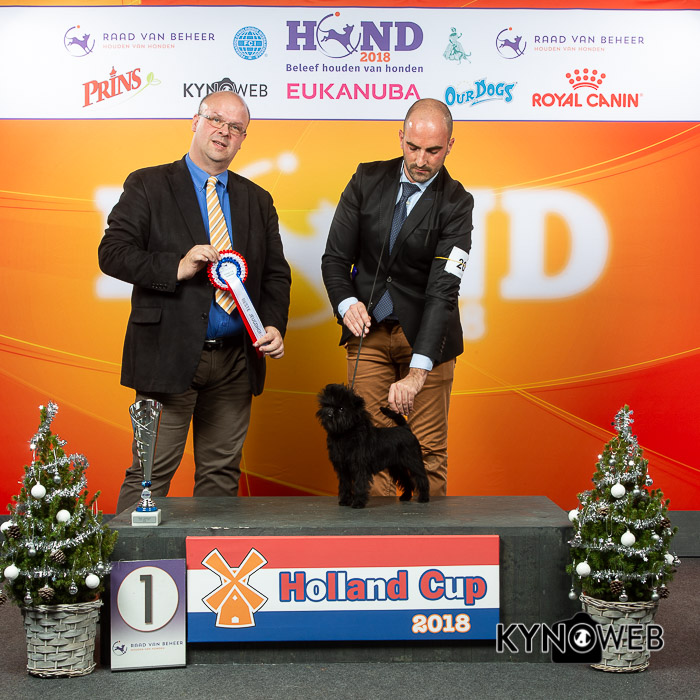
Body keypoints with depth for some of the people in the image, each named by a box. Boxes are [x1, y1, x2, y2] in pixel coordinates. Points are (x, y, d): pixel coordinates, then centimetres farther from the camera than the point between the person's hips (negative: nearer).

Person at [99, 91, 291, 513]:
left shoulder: (258, 201, 15)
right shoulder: (148, 186, 2)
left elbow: (276, 273, 13)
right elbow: (113, 253, -5)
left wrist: (274, 326, -4)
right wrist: (177, 267, -18)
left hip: (236, 359, 4)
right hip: (169, 354, -4)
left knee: (222, 473, 10)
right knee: (150, 475, -2)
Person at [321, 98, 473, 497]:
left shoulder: (456, 204, -10)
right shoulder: (368, 180, 0)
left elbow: (443, 290, -19)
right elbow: (335, 256, 4)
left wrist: (417, 371, -28)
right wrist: (346, 303, -18)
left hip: (426, 336, -2)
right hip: (368, 330, 2)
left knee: (429, 450, -1)